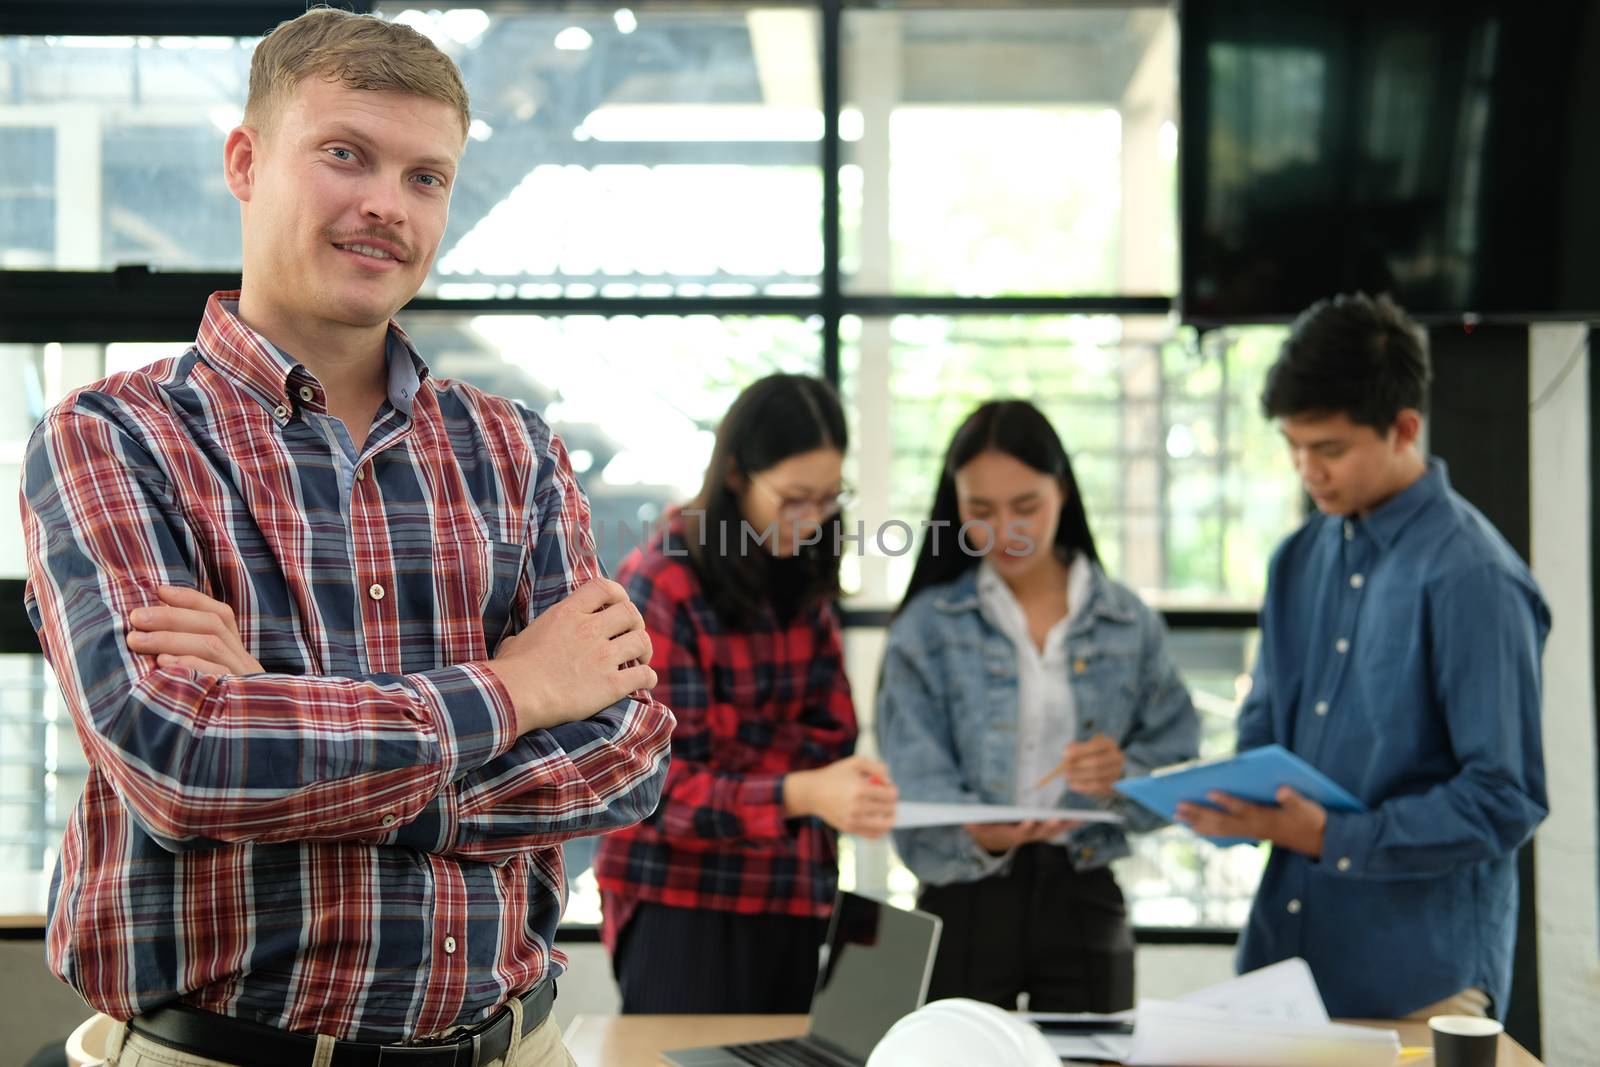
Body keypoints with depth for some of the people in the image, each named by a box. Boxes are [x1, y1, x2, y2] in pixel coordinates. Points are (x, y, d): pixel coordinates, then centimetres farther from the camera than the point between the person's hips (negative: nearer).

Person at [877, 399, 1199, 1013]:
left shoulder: (1130, 625, 5)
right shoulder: (927, 627, -1)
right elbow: (915, 789, -10)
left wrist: (1124, 778, -19)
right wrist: (978, 835, -29)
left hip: (1085, 899, 2)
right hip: (966, 906, -1)